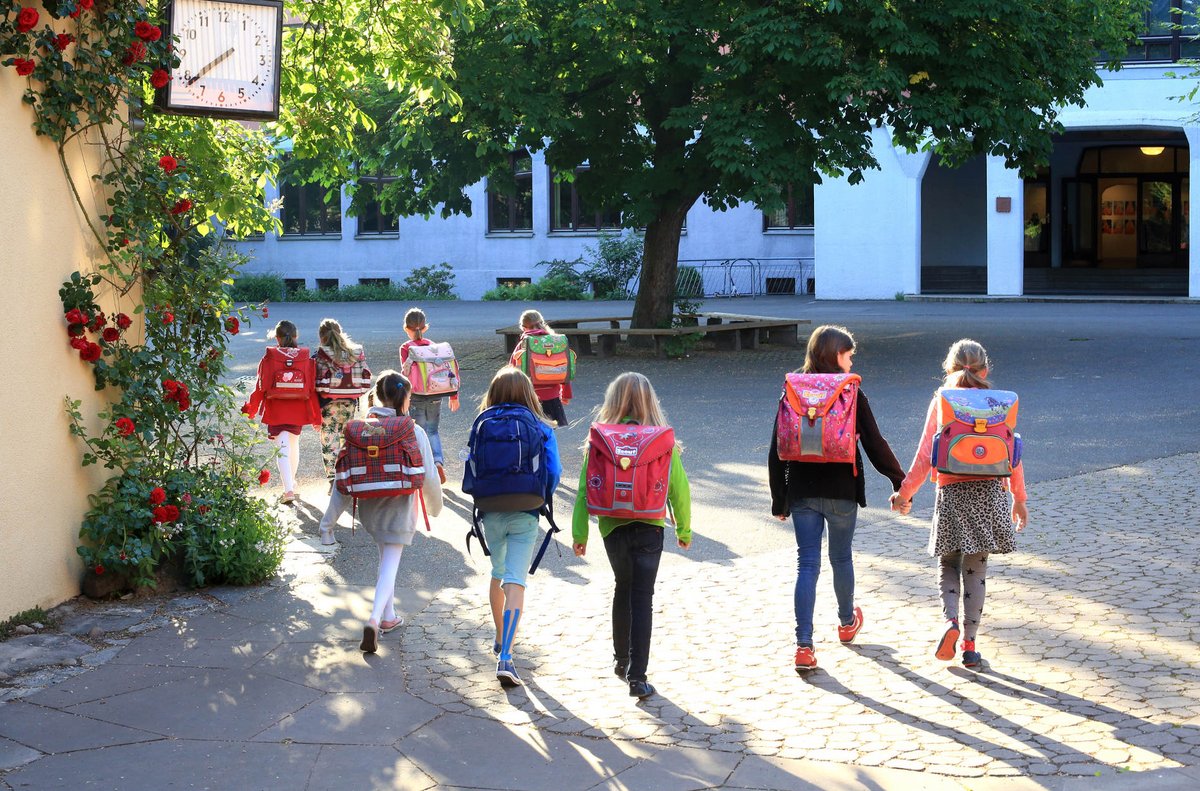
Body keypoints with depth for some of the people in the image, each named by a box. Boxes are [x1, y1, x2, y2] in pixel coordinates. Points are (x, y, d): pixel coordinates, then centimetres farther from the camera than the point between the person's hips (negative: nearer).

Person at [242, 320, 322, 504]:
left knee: (283, 449, -3)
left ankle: (289, 489, -14)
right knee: (294, 444, 23)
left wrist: (250, 409, 10)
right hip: (298, 411, 3)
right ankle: (292, 481, 40)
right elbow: (312, 389, -2)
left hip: (276, 412, -3)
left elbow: (261, 387, -5)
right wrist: (316, 417, 6)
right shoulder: (306, 359, -2)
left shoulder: (269, 359, -8)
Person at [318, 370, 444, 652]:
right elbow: (428, 477, -6)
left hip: (369, 506, 4)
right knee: (390, 563, -1)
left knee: (385, 556, 24)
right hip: (400, 506, -3)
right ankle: (375, 619, -20)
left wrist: (330, 518, 0)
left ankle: (388, 616, 30)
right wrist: (435, 506, 14)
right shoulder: (414, 432, -10)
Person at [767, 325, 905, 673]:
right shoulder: (851, 394, -7)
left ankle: (804, 646, -6)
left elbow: (777, 451, 1)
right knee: (842, 558, 20)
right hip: (841, 492, -1)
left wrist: (779, 500, 8)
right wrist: (899, 479, 6)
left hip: (802, 492, 1)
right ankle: (847, 622, 42)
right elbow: (874, 443, -6)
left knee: (807, 564, 2)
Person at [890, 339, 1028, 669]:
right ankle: (969, 645, 8)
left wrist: (905, 493, 5)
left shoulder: (941, 403, -3)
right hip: (989, 492, 1)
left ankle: (950, 622, -9)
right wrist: (1019, 498, 12)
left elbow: (926, 455, -5)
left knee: (948, 563, 15)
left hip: (951, 492, -1)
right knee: (976, 569, 7)